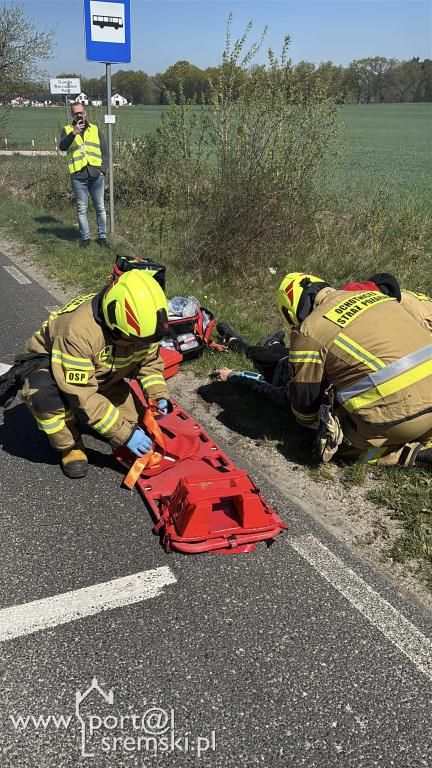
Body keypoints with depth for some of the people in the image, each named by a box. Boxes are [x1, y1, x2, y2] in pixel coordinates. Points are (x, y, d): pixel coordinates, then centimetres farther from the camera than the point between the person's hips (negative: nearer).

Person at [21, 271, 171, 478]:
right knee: (42, 392, -40)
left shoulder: (140, 323, -22)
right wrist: (124, 434, -39)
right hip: (59, 369, -6)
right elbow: (82, 395, -40)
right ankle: (70, 446, -13)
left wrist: (158, 395, -22)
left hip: (104, 379, 6)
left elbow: (149, 361, -3)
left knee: (135, 423, -6)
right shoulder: (78, 331, -42)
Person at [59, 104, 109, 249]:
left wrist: (103, 170, 1)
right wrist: (73, 133, -25)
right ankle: (85, 237, 16)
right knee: (82, 209, 5)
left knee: (100, 208, 6)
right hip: (78, 177, -1)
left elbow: (105, 152, 15)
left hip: (96, 175, 1)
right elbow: (62, 147, -11)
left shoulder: (95, 129, 14)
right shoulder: (67, 130, 9)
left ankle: (102, 237, 17)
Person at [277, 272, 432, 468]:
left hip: (393, 411, -7)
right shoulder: (374, 296, 19)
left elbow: (304, 395, 8)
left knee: (333, 441, 17)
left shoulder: (308, 333, -1)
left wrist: (309, 422, 32)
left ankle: (411, 454, 3)